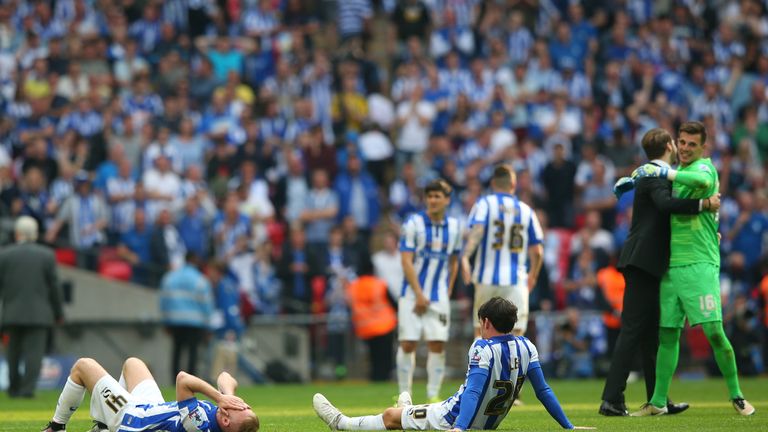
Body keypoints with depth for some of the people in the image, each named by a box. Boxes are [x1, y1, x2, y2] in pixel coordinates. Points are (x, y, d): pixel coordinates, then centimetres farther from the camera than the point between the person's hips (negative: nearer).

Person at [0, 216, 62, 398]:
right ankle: (28, 388, -14)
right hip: (39, 313, -1)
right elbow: (54, 287, 1)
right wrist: (58, 313, 10)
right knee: (34, 352, -3)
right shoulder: (47, 255, -1)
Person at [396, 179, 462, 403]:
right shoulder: (413, 224, -7)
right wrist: (419, 294, -13)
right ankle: (404, 395, 4)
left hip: (439, 297, 3)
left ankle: (433, 396, 2)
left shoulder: (454, 227, 6)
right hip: (413, 295, -3)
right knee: (408, 343, -5)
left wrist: (448, 292, 8)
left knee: (437, 344, -4)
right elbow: (406, 261, -9)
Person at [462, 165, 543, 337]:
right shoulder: (526, 211, 9)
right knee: (516, 333, -3)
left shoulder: (485, 203, 2)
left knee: (482, 331, 13)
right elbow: (537, 251, 9)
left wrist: (466, 256, -30)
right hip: (517, 280, 1)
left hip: (488, 278, -1)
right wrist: (533, 276, 26)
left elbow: (477, 230, -18)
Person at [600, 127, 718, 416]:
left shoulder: (654, 174, 22)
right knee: (633, 332, -13)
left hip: (644, 264, 10)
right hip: (643, 262, -10)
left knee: (650, 335, 13)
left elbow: (667, 221, 26)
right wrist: (703, 204, -29)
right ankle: (612, 400, -16)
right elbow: (665, 203, -30)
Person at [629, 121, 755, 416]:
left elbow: (704, 180, -29)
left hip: (699, 263, -7)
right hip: (670, 265, 7)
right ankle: (658, 402, 11)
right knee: (668, 334, 7)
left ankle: (736, 395, 3)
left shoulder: (704, 167, -4)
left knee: (714, 331, -9)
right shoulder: (676, 172, 18)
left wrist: (663, 172, -23)